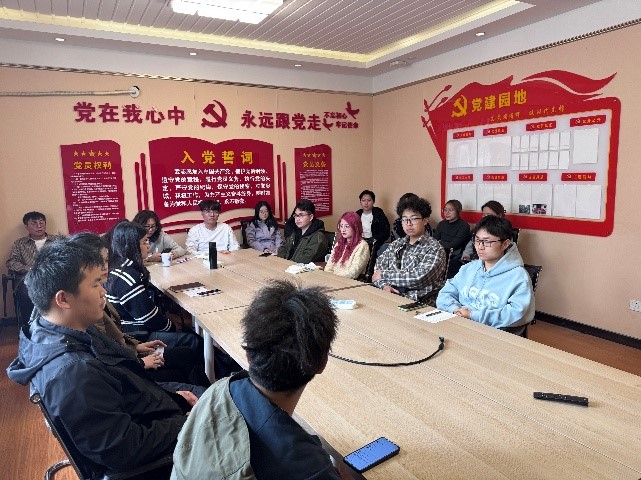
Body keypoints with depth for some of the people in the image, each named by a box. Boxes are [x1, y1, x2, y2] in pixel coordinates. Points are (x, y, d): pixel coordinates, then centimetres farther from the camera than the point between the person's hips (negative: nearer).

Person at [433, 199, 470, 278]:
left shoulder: (464, 226, -3)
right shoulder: (441, 224, 16)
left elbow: (452, 246, -10)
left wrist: (440, 242, 2)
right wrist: (445, 244, -12)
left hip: (455, 259, -4)